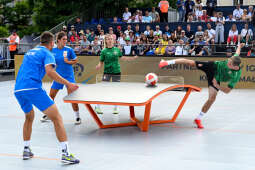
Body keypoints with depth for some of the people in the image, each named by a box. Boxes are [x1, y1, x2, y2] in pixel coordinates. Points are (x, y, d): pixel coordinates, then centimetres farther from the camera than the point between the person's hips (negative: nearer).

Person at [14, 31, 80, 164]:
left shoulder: (30, 52, 27)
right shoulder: (47, 53, 4)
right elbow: (49, 71, -14)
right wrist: (68, 84, -13)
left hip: (18, 89, 8)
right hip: (33, 88, -8)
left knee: (29, 117, 31)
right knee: (57, 118, -6)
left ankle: (26, 150, 31)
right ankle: (65, 154, -13)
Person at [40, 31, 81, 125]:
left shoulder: (69, 50, -8)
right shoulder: (53, 50, -2)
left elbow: (75, 61, 1)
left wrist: (68, 61, -16)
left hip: (69, 76, -3)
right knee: (51, 96, 8)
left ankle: (77, 116, 4)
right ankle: (47, 114, 27)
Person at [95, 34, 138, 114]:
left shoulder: (117, 49, 4)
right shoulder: (104, 51, -3)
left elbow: (122, 58, 20)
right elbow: (101, 62, -2)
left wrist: (133, 58, 19)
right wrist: (98, 66, -23)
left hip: (116, 71, 2)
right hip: (107, 72, -2)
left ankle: (115, 108, 18)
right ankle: (97, 107, 0)